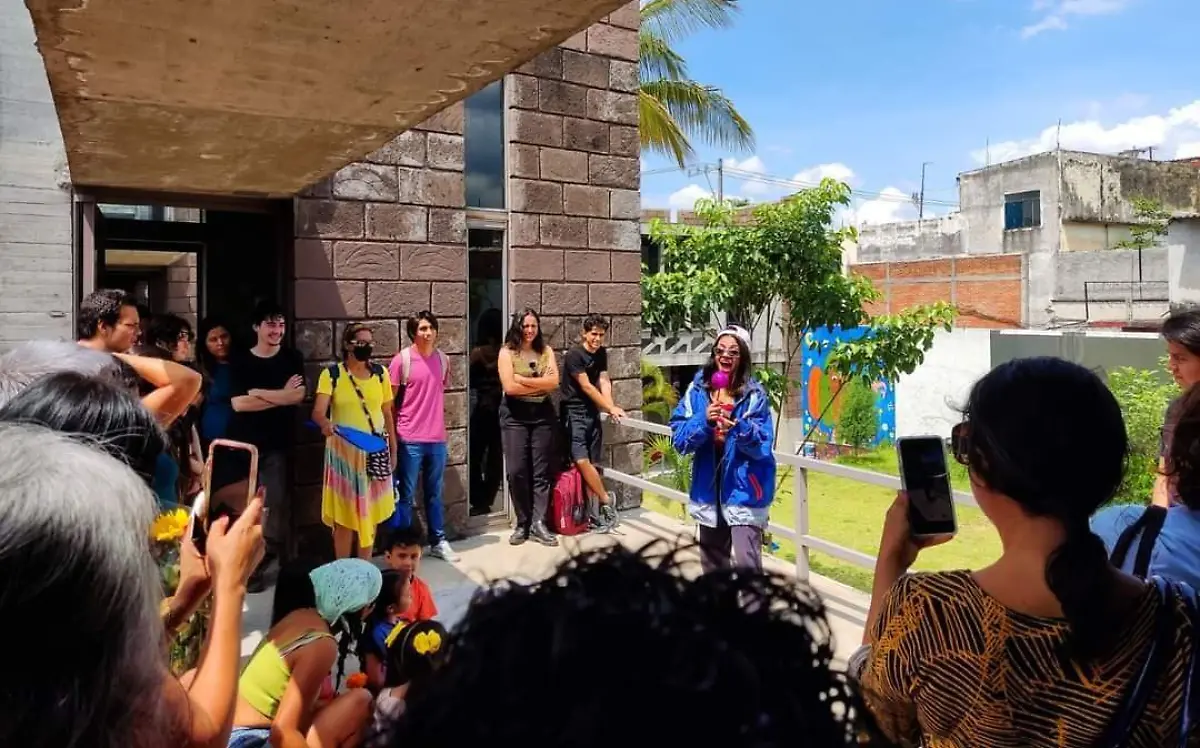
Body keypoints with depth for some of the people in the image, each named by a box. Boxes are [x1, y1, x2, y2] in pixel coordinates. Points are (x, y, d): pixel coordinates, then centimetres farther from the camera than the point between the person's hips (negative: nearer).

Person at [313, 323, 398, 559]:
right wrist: (325, 423, -40)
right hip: (344, 451, -3)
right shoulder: (332, 374, -6)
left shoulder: (381, 373, 4)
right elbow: (318, 411, -17)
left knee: (371, 513, 10)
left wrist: (393, 449, 9)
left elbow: (387, 413, 9)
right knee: (344, 514, 1)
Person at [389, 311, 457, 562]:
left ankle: (438, 542, 25)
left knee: (435, 494, 15)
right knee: (406, 495, 6)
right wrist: (392, 433, -3)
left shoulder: (443, 359, 5)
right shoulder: (402, 359, -8)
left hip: (437, 438, 4)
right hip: (410, 439, -4)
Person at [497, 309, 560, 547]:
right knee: (516, 471, -3)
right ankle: (522, 524, 9)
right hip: (515, 416, -3)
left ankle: (538, 524, 5)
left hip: (542, 414, 3)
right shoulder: (507, 352, -1)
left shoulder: (546, 351, 8)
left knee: (541, 471, 1)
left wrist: (523, 379, -13)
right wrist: (541, 383, -9)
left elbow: (554, 382, -5)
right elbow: (509, 387, -14)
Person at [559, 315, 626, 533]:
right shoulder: (574, 355, -14)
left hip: (593, 413, 6)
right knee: (581, 461, -17)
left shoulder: (602, 353, 8)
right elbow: (586, 386, -16)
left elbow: (604, 381, -1)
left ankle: (594, 511, 11)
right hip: (574, 413, -6)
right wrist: (610, 408, -14)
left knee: (593, 463, 6)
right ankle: (606, 503, -4)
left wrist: (610, 407, -17)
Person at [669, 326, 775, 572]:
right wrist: (704, 420, -21)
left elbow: (763, 446, -11)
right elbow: (679, 439, -4)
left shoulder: (755, 394, -7)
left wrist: (738, 427, -29)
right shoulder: (697, 390, 0)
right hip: (708, 487, 4)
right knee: (712, 557, 20)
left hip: (744, 489, -4)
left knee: (746, 562, -12)